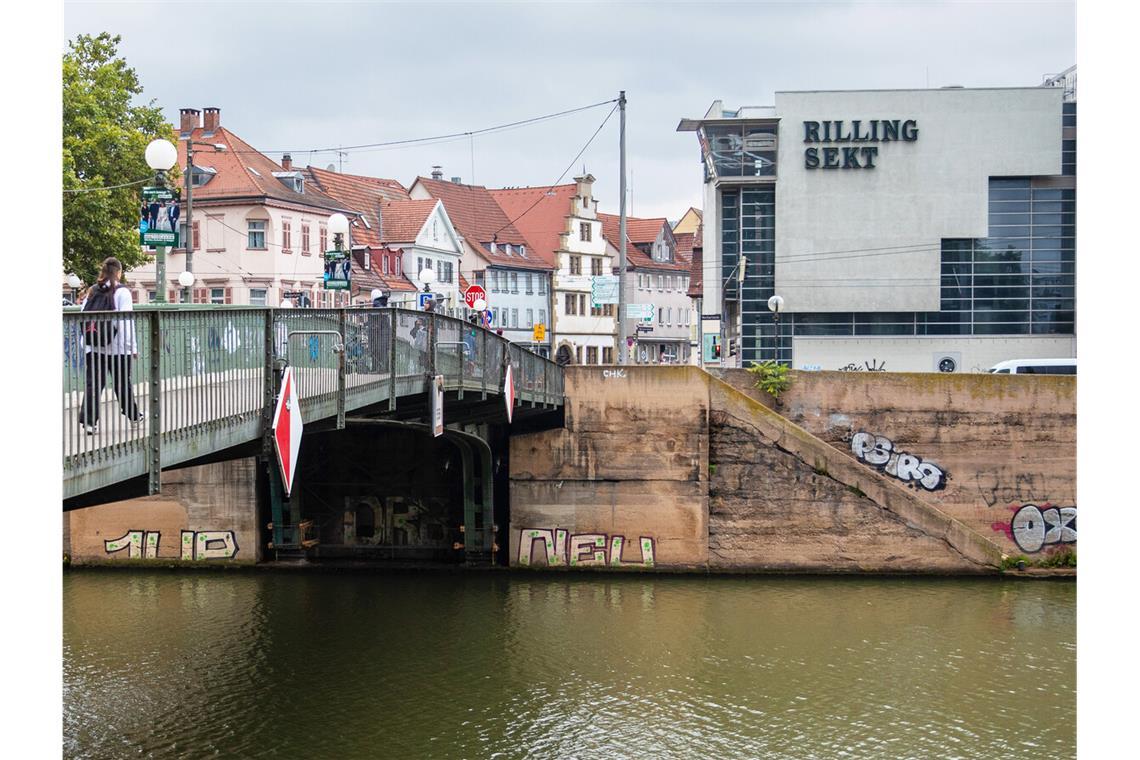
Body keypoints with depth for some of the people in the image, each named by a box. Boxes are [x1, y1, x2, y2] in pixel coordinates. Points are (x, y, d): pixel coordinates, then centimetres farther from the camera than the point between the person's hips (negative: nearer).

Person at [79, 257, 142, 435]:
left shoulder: (92, 291, 8)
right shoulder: (122, 292, -7)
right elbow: (126, 320, -11)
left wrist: (86, 340, 14)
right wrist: (132, 346, -7)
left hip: (93, 346, 3)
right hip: (117, 346, -3)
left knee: (93, 382, 1)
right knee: (122, 381, 11)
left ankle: (88, 420, -10)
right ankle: (133, 415, 28)